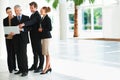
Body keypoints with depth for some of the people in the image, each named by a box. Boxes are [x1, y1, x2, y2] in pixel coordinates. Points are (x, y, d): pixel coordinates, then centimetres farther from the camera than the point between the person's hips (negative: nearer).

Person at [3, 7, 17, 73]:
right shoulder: (5, 20, 2)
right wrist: (9, 33, -24)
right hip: (8, 38, -1)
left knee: (15, 53, 4)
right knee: (9, 53, -1)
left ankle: (14, 67, 15)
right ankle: (10, 68, 5)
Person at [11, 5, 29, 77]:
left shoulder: (26, 18, 4)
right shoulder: (13, 19, 15)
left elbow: (29, 28, -1)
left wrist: (22, 29, -18)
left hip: (23, 39, -4)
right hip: (16, 39, 4)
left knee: (23, 54, -8)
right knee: (18, 54, 5)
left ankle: (25, 71, -4)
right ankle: (20, 69, 13)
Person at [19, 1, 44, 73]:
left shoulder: (37, 15, -14)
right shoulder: (32, 15, 16)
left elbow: (32, 22, -32)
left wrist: (24, 24, -46)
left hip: (37, 36, -9)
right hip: (33, 36, 9)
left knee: (39, 52, -1)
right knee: (35, 52, 14)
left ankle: (40, 67, 5)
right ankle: (35, 66, 22)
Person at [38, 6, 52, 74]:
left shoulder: (47, 18, -11)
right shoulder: (43, 18, 14)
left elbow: (50, 28, -14)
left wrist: (42, 29, -12)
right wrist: (41, 29, 4)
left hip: (46, 36, -9)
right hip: (43, 36, 9)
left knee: (46, 53, -6)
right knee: (46, 53, 10)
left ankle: (46, 68, -2)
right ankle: (49, 67, 17)